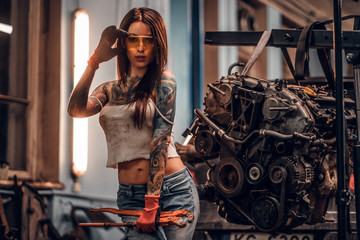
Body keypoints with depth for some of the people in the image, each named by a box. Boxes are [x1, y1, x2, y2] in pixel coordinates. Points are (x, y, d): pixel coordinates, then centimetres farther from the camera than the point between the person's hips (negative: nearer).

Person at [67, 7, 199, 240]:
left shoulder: (163, 81, -1)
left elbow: (161, 140, -9)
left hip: (173, 190, -2)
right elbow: (76, 110, -7)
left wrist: (151, 205, -14)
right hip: (130, 196, 3)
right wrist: (95, 60, -11)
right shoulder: (109, 90, 12)